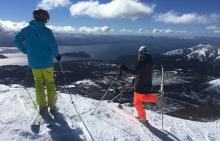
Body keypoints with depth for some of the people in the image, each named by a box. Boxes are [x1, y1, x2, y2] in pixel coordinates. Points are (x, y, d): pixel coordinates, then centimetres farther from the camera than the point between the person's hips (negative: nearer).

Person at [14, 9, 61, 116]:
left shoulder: (26, 30, 2)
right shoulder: (46, 31, -11)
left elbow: (16, 40, 5)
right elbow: (53, 45, -18)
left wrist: (25, 51, 15)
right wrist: (57, 55, -1)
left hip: (34, 63, 3)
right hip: (47, 62, -3)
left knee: (39, 84, 15)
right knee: (50, 83, 11)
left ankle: (42, 107, 16)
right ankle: (52, 106, 16)